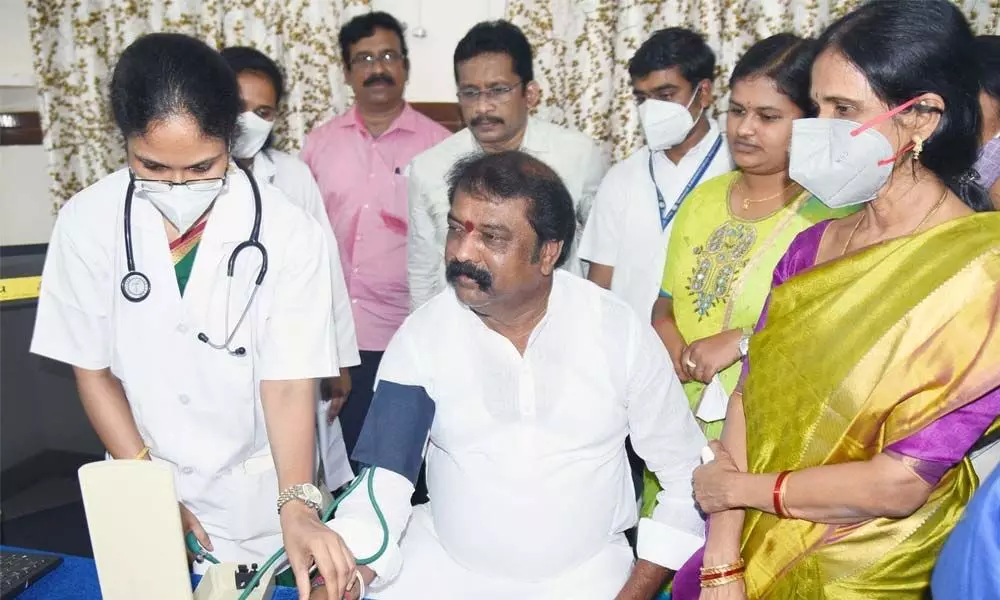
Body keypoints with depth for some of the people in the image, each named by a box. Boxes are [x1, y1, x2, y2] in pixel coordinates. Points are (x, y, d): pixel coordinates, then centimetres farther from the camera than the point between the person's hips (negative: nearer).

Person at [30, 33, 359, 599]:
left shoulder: (289, 232, -21)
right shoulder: (88, 223, -15)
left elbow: (288, 384, -20)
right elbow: (93, 369, -4)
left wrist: (296, 505, -34)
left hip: (260, 494, -1)